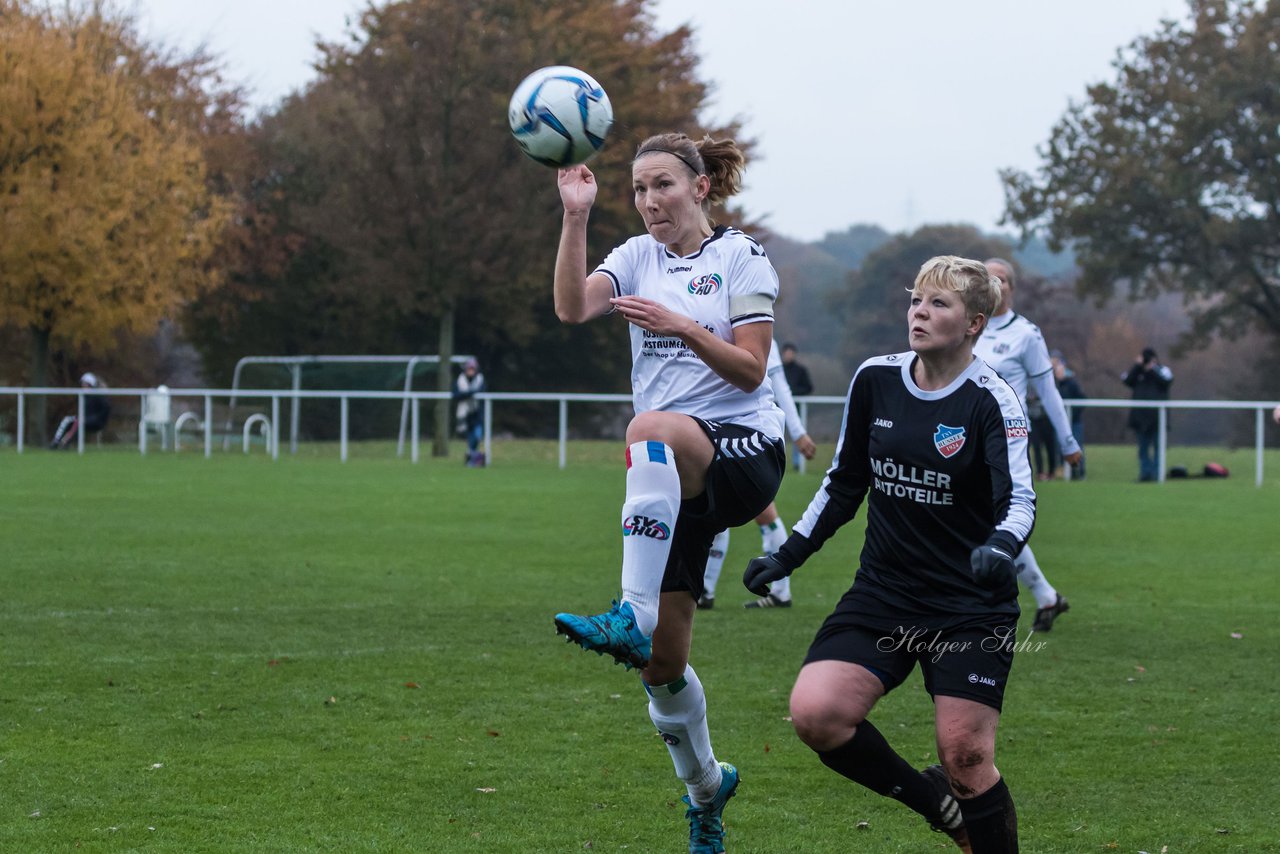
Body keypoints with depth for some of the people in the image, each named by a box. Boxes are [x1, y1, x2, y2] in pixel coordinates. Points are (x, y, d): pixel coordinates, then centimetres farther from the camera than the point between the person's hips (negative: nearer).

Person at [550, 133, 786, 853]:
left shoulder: (742, 256, 0)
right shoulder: (638, 257, 12)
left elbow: (750, 369, -7)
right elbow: (573, 307, -7)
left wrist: (681, 326, -20)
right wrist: (577, 216, -16)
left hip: (744, 449, -5)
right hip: (673, 476, 5)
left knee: (653, 426, -42)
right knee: (663, 664, 3)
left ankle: (633, 617, -48)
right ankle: (705, 786, 28)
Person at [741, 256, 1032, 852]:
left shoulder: (991, 401, -11)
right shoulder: (875, 380, 3)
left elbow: (1019, 500, -20)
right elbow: (844, 483, 15)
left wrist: (1001, 547, -42)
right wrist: (788, 555, 10)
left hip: (970, 606, -4)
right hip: (883, 592, 4)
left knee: (965, 756, -10)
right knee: (815, 712, -16)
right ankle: (933, 801, 7)